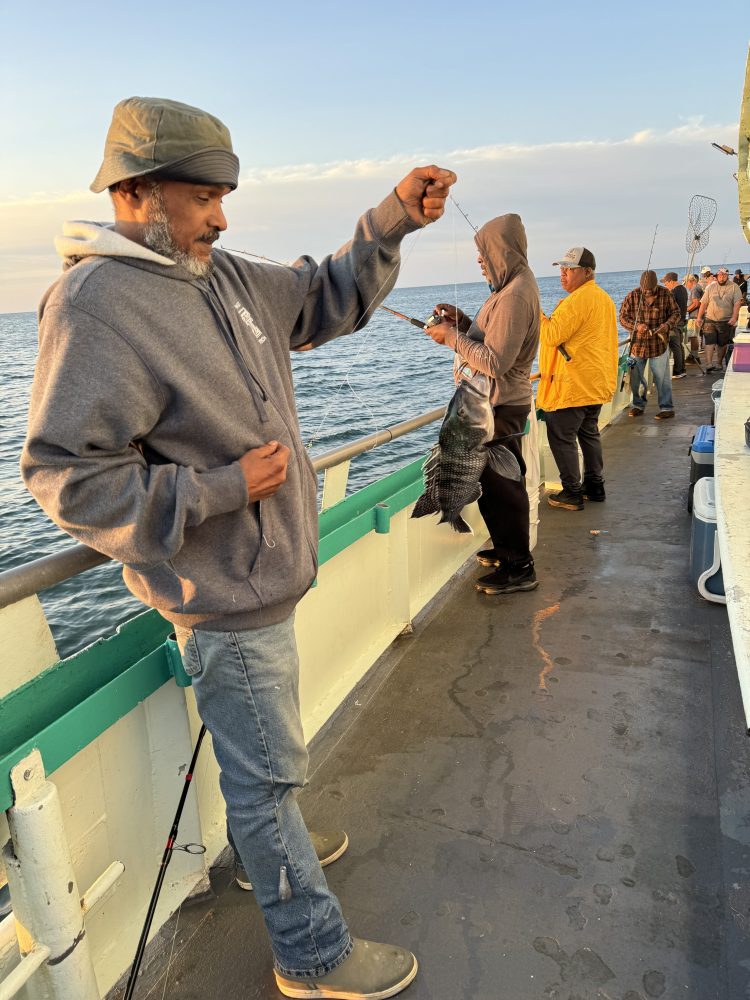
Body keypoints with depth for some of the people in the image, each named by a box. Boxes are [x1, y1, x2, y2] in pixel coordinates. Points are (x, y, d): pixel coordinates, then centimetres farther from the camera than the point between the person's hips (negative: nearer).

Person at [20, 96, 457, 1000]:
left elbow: (329, 299, 16)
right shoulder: (94, 304, -20)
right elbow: (66, 476, -23)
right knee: (268, 770, 7)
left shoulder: (224, 277, 7)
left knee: (264, 755, 28)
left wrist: (392, 222, 1)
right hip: (225, 595, -9)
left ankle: (273, 848, 54)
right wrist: (224, 488, -23)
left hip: (264, 576, 9)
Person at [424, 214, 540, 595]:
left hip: (500, 407, -11)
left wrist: (452, 336, -17)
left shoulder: (514, 296, -21)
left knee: (500, 486, -3)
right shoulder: (516, 285, 13)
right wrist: (464, 321, 7)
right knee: (495, 482, 20)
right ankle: (506, 548, 35)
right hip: (500, 404, 11)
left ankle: (519, 568, 6)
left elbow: (494, 361, -26)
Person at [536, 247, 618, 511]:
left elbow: (552, 335, -22)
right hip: (598, 383, 10)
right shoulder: (604, 298, 16)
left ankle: (572, 493, 0)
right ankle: (595, 486, 24)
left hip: (573, 385, -10)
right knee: (589, 432, 18)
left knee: (561, 435, -3)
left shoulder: (577, 300, -17)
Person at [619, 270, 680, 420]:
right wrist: (636, 326, -18)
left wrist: (667, 325, -17)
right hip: (637, 344, 2)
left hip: (659, 344, -2)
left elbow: (675, 313, 3)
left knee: (661, 377, 1)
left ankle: (667, 408, 10)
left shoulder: (666, 294, -5)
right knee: (635, 377, 11)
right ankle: (638, 405, 28)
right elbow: (623, 317, 0)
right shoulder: (632, 296, -4)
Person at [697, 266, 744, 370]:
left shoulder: (734, 287, -1)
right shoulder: (711, 287, 7)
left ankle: (718, 364, 19)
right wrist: (699, 317, 5)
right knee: (709, 342, -10)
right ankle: (709, 364, -17)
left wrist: (734, 317, -21)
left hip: (726, 321, -1)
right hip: (710, 320, 1)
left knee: (722, 344, 8)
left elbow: (737, 303, -9)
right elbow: (704, 303, 9)